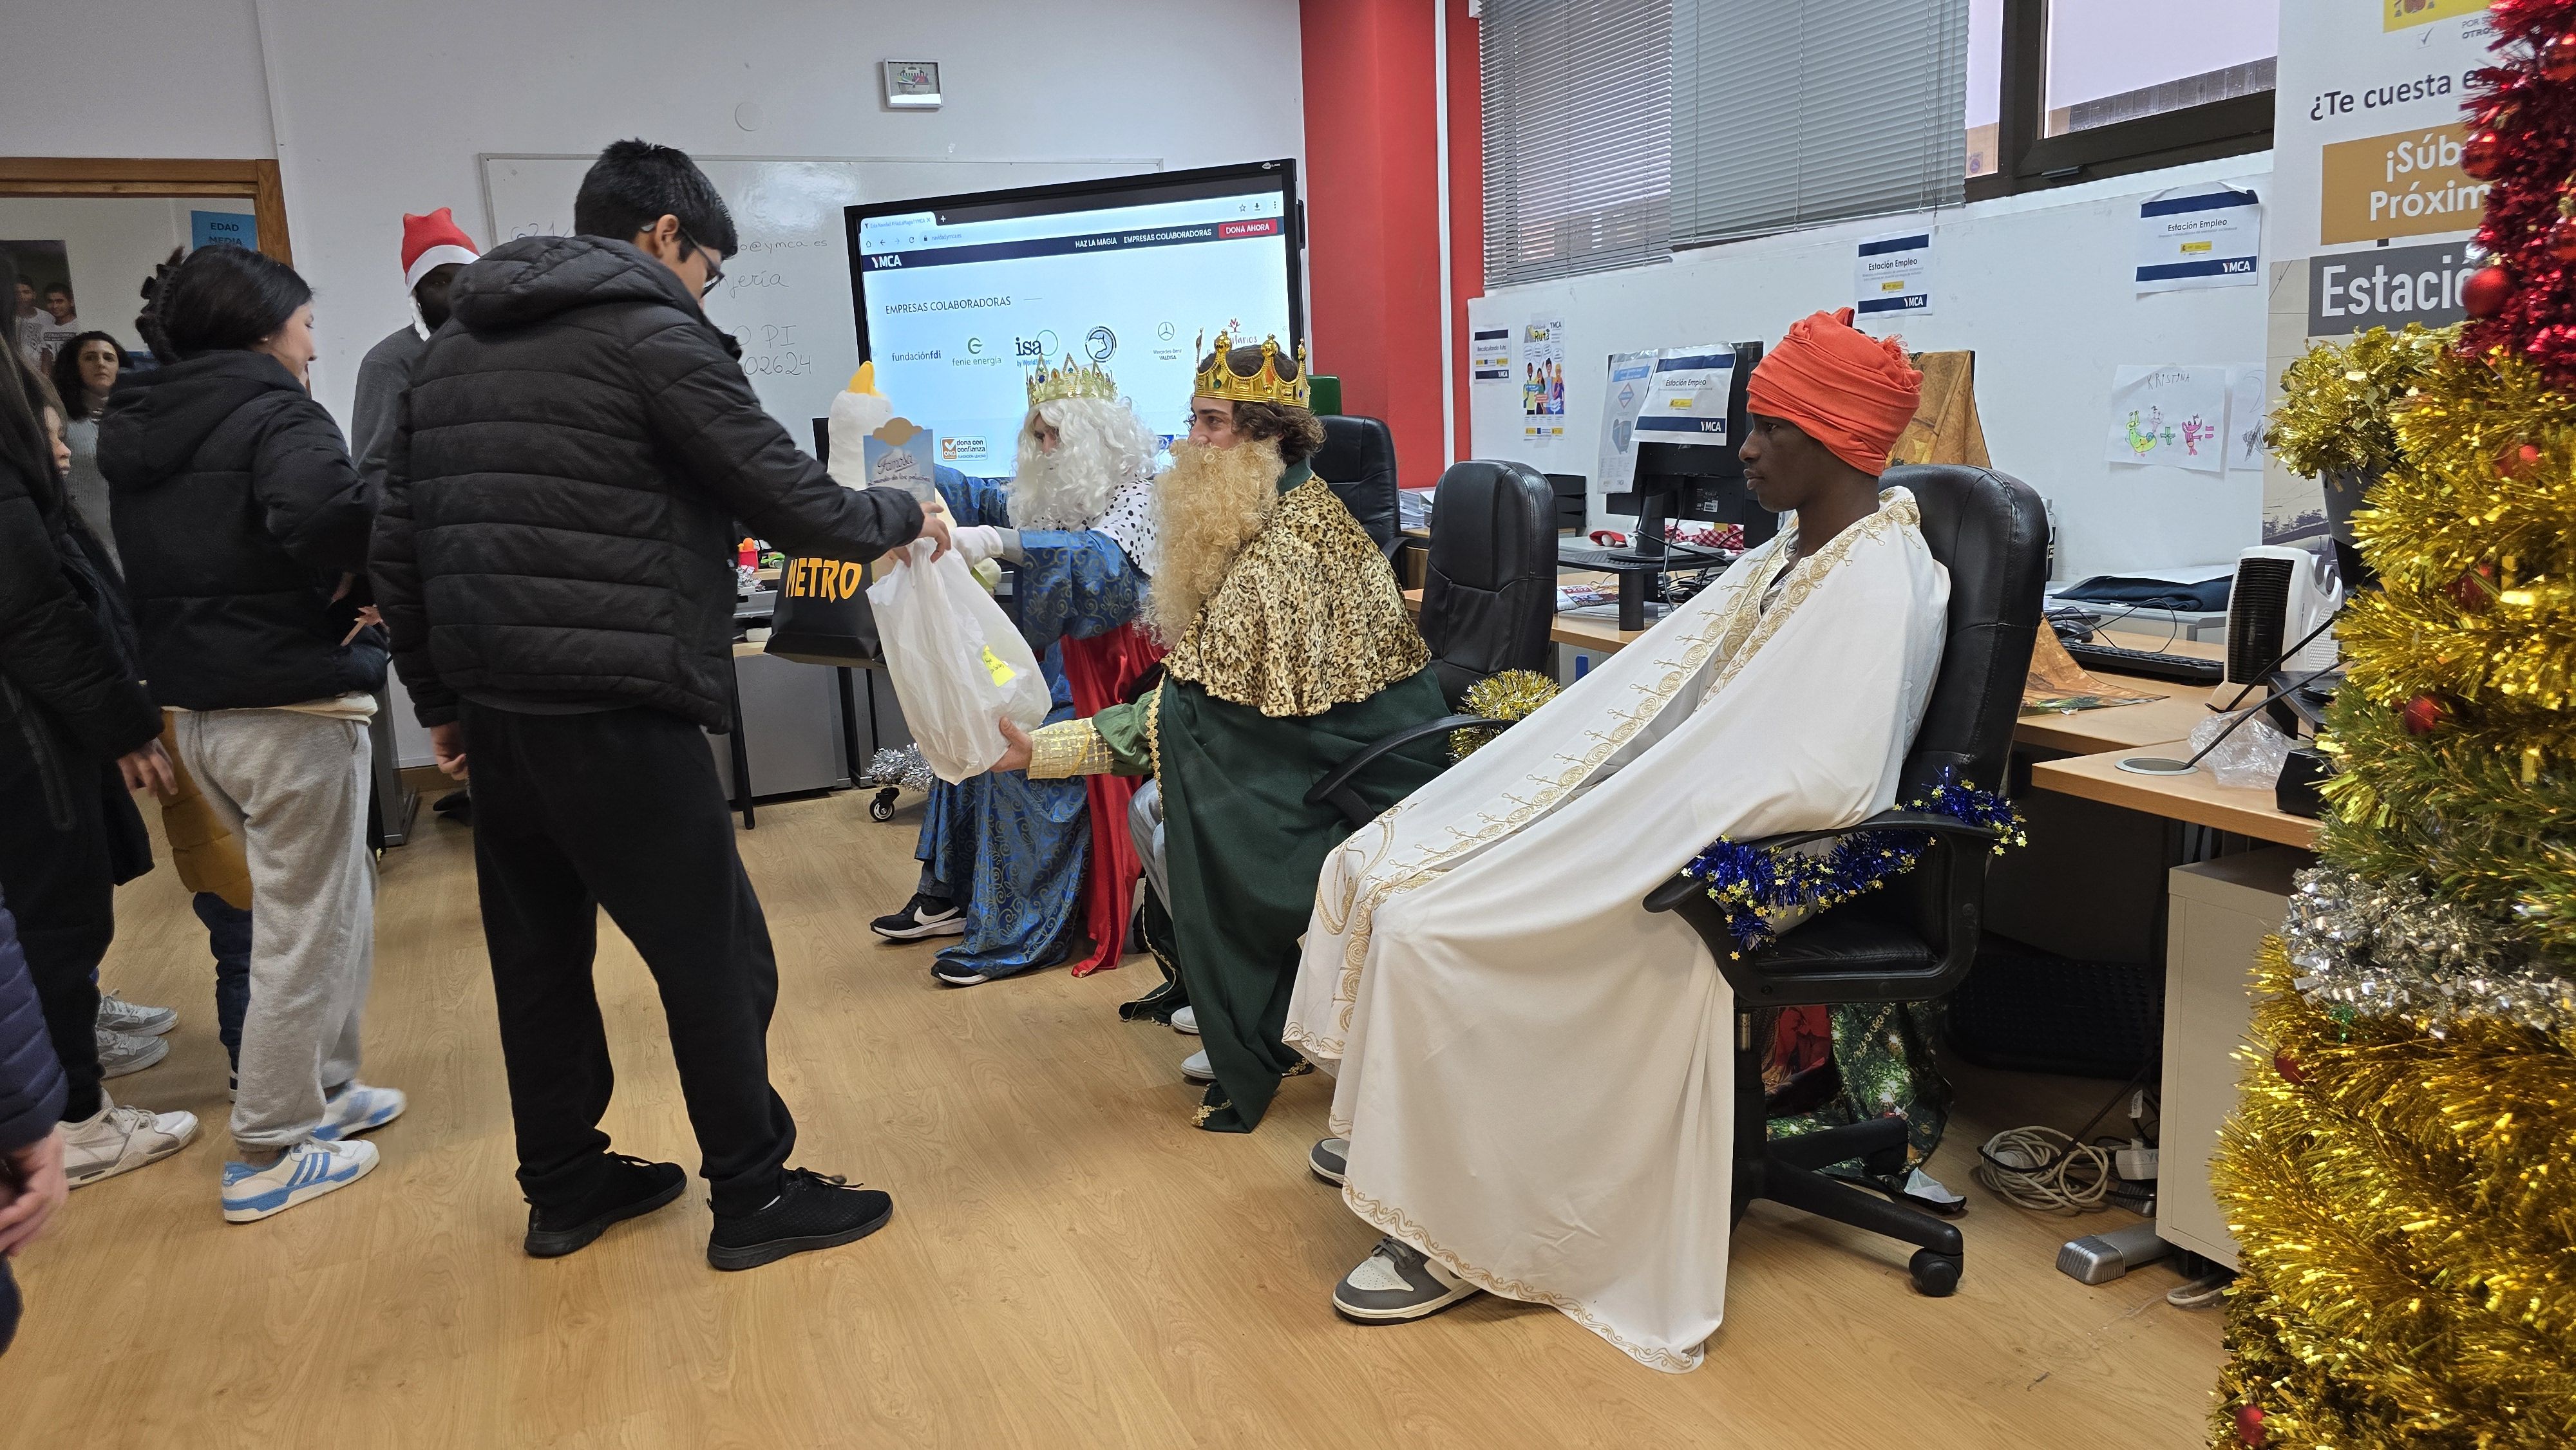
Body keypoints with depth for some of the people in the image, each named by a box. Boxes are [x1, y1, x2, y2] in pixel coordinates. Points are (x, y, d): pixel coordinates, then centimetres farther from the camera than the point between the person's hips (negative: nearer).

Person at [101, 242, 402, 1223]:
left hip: (194, 706, 8)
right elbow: (320, 507, -35)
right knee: (302, 929, 3)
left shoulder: (137, 428, 13)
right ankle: (270, 1153, 12)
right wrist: (356, 577, -18)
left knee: (337, 895, 22)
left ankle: (324, 1091, 32)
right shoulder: (274, 412, -13)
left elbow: (145, 568, 17)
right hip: (292, 708, -8)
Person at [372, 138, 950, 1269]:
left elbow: (398, 543, 17)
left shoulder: (453, 346, 17)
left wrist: (440, 696, 22)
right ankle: (752, 1195, 13)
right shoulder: (652, 336, -7)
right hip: (614, 714, -8)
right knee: (716, 954, 3)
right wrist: (901, 517, 7)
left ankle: (564, 1185, 30)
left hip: (495, 710, 9)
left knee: (538, 953, 17)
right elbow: (793, 502, -11)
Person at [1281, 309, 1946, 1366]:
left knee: (1430, 922, -20)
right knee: (1380, 864, 2)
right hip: (1663, 823, 10)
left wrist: (1638, 821, -21)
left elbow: (1822, 782, -28)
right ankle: (1391, 1129, 16)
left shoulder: (1875, 585, -17)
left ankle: (1461, 1232, -5)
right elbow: (1658, 696, 14)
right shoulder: (1790, 559, 13)